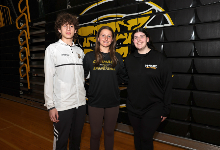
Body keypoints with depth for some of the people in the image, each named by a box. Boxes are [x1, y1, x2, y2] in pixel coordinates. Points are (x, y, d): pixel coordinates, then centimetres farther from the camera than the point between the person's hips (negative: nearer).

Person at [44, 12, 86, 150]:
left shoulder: (79, 51, 10)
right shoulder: (53, 49, -3)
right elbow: (49, 78, -7)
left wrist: (83, 97, 10)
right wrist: (50, 106, -10)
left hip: (80, 103, 5)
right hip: (62, 105, -4)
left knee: (76, 137, 18)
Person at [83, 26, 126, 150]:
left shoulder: (117, 57, 4)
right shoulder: (89, 56, -2)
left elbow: (121, 75, 15)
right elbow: (83, 75, 2)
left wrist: (112, 84, 5)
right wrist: (97, 84, -2)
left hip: (113, 102, 2)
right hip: (95, 102, -1)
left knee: (109, 132, 17)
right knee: (95, 134, 9)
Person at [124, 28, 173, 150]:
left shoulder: (159, 58, -7)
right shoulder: (129, 60, 4)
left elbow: (168, 86, -6)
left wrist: (165, 110, -7)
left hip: (152, 110, -3)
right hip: (133, 109, 4)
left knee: (146, 139, 3)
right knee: (138, 137, 18)